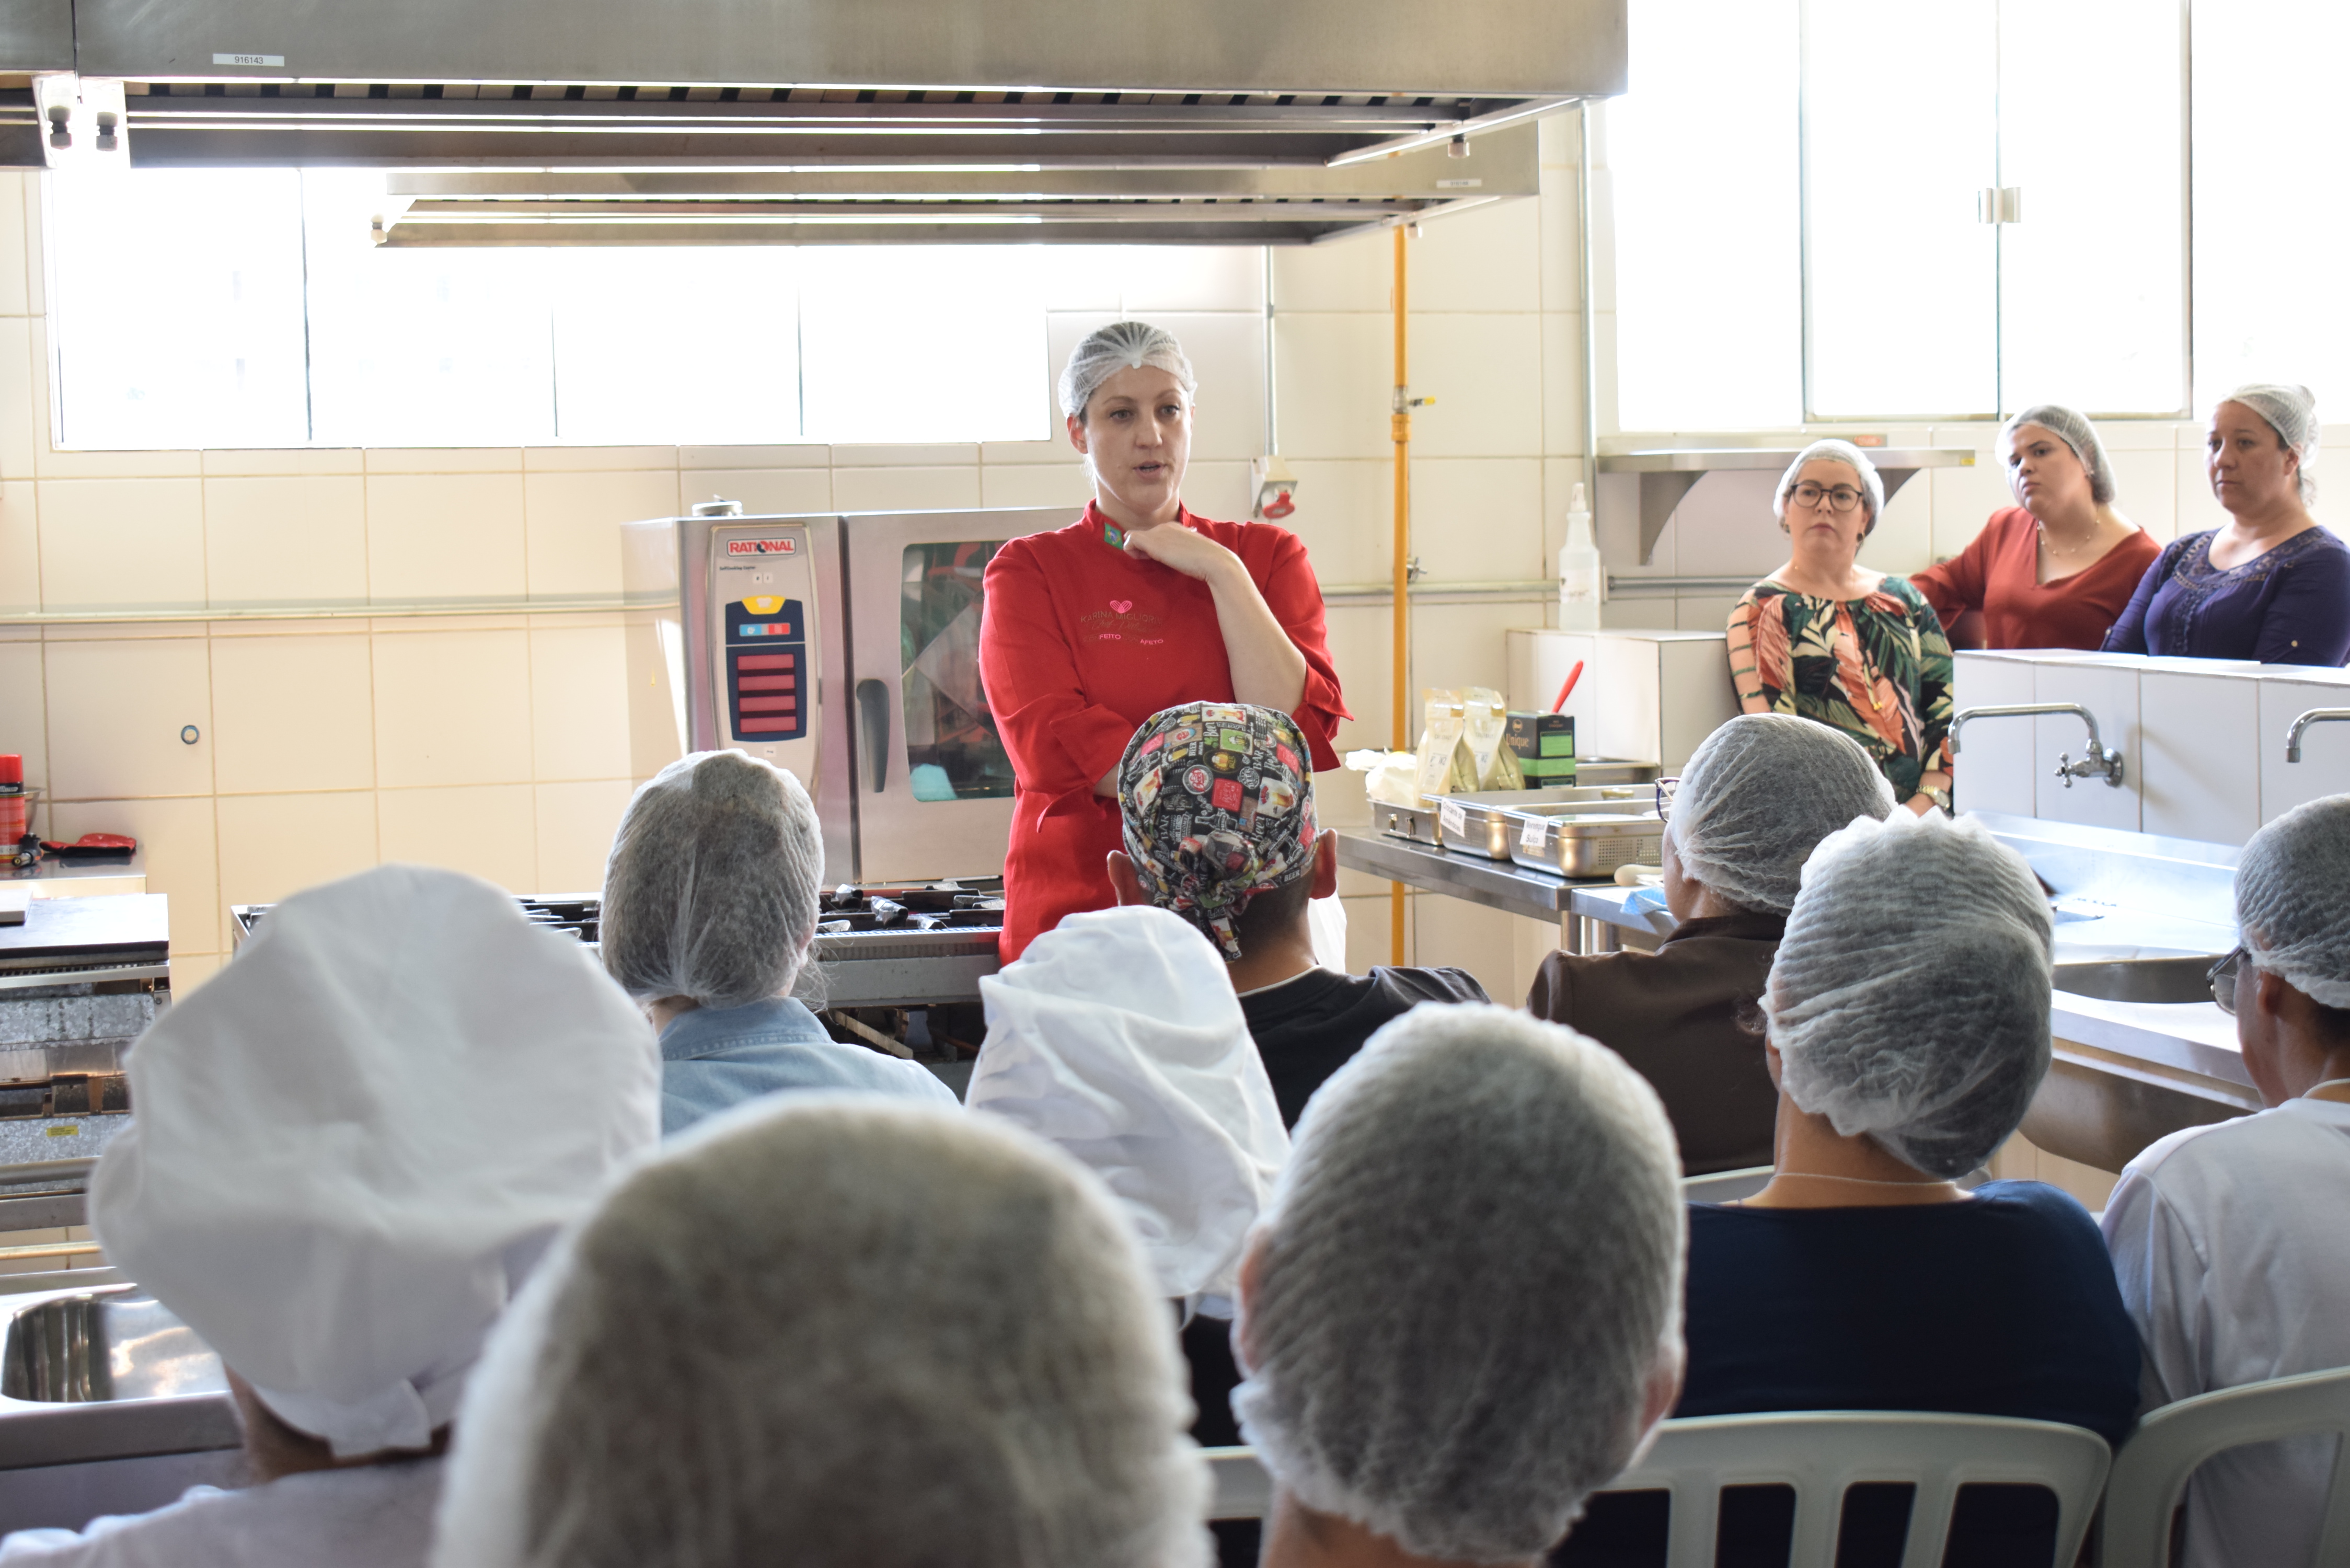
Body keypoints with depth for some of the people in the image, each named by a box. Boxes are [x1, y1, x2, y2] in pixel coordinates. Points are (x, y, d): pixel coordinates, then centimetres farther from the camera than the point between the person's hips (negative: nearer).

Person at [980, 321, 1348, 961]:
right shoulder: (1030, 570, 7)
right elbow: (1054, 746, -7)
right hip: (1082, 904, -1)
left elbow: (1297, 733, -2)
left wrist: (1221, 572, -4)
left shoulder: (1267, 555, 12)